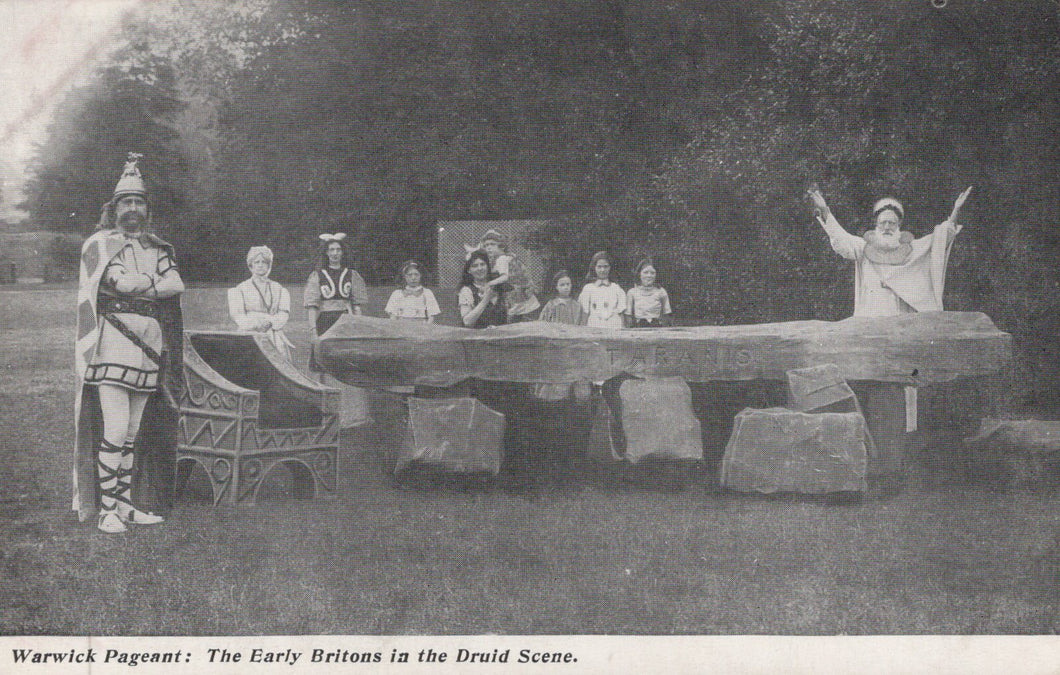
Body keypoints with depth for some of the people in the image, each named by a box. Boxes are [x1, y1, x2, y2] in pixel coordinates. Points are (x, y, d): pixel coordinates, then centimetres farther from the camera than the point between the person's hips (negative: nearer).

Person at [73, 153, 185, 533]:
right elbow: (121, 281, -14)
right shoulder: (99, 244, 3)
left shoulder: (156, 249, 18)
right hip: (112, 342, -5)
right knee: (115, 430, -10)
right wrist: (154, 281, 1)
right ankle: (106, 511, -4)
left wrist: (135, 286, -8)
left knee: (133, 433, 8)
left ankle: (125, 505, 15)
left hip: (148, 345, 5)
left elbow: (176, 285, 2)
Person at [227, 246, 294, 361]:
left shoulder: (279, 289, 19)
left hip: (276, 339, 2)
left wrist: (269, 321, -11)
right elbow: (237, 315, 3)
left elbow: (284, 314, 8)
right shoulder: (241, 289, 13)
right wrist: (255, 323, -13)